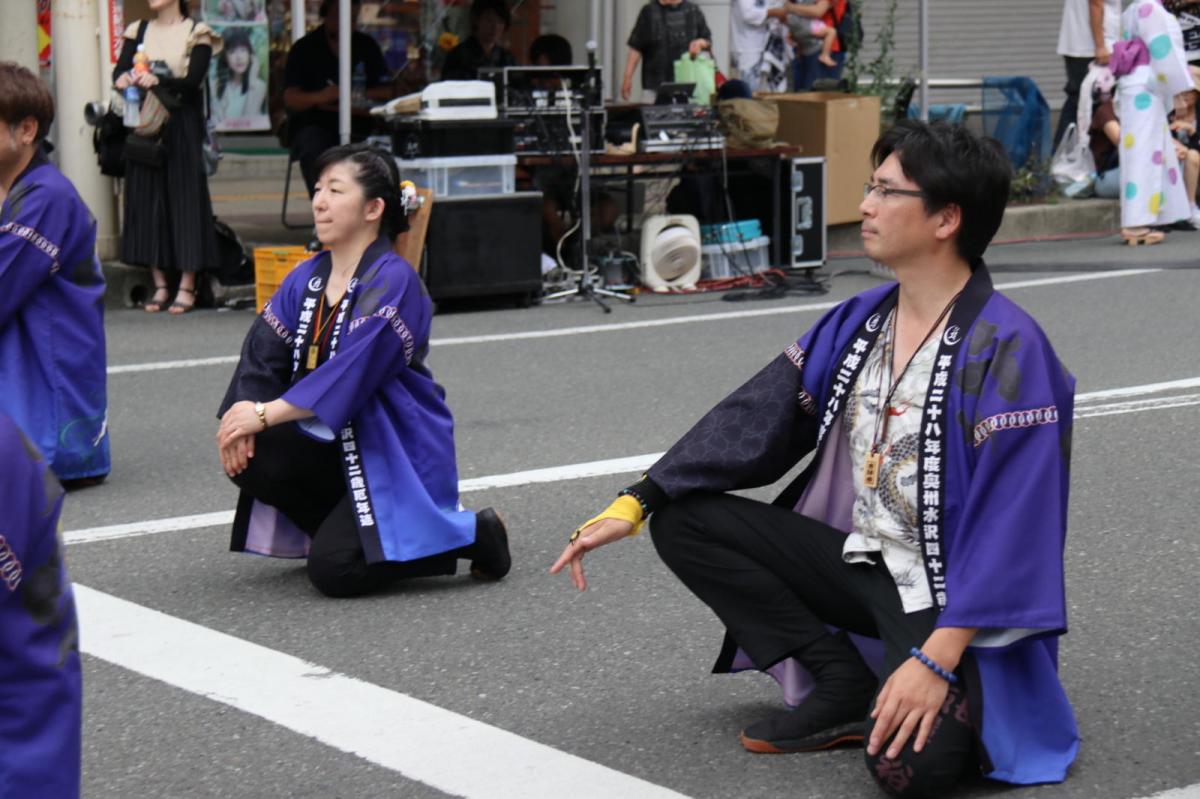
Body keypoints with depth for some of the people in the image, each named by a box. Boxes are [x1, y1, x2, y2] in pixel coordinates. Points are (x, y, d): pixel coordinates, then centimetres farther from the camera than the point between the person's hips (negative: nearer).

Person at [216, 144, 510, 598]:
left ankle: (472, 533, 1)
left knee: (335, 570, -20)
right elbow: (263, 354, -1)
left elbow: (352, 374, -27)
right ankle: (337, 527, 10)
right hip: (332, 442, 7)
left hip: (396, 450, -7)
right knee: (246, 457, -17)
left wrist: (265, 413, -28)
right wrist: (242, 413, -20)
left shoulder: (393, 281, -17)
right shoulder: (307, 279, 7)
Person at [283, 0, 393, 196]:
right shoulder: (304, 48, 5)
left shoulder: (367, 46, 13)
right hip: (314, 123, -2)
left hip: (358, 123, 2)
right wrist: (319, 97, -27)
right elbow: (290, 98, -5)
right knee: (315, 151, -34)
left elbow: (386, 92, 7)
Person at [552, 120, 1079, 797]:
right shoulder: (861, 322, 4)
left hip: (956, 599, -7)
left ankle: (963, 695, 5)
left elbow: (1012, 519, -24)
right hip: (863, 563, 8)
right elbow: (754, 418, 4)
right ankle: (845, 688, -3)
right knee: (685, 520, -1)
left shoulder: (1006, 348, -19)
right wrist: (635, 503, -4)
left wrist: (937, 658, -30)